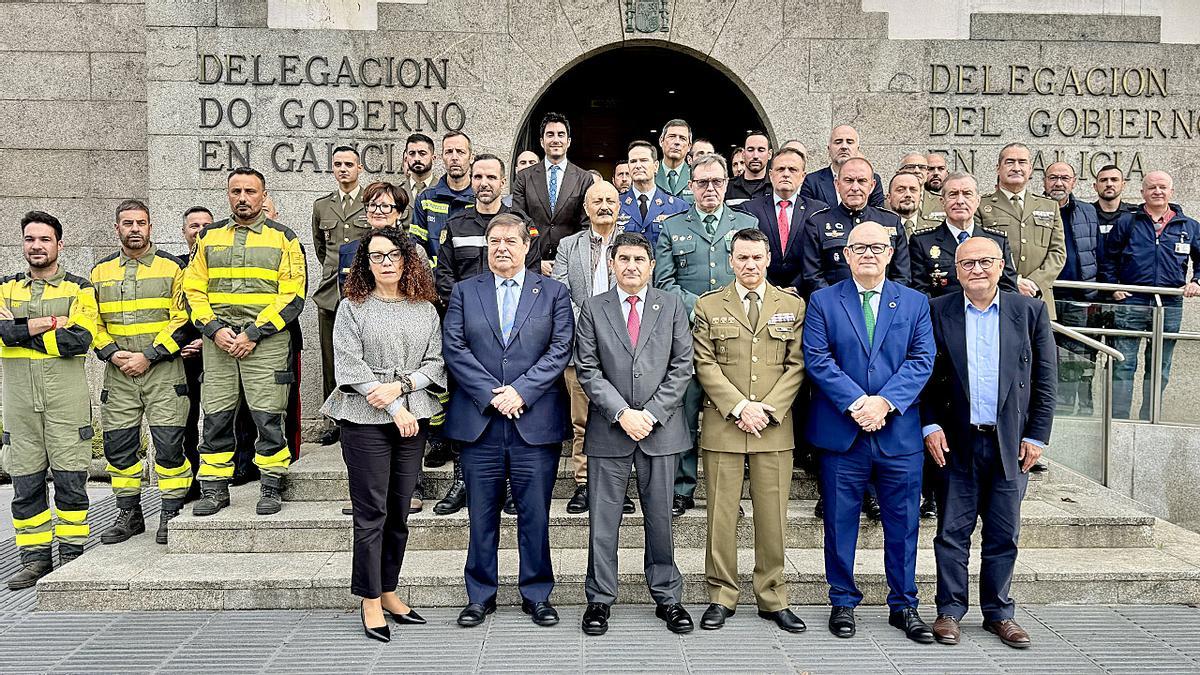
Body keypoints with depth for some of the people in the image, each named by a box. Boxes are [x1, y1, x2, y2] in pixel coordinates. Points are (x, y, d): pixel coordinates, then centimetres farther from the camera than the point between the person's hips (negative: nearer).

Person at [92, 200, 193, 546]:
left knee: (169, 444, -5)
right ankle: (129, 514, 20)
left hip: (163, 371, -4)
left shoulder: (171, 267, 2)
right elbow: (92, 322, 14)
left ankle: (171, 514, 6)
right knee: (118, 446, 7)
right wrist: (112, 353, -4)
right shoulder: (101, 271, 13)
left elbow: (182, 320, -4)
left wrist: (147, 356, -12)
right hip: (118, 374, 4)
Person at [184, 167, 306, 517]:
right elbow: (194, 289, 11)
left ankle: (272, 487, 9)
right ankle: (214, 488, 17)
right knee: (215, 417, 6)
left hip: (267, 341, -3)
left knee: (268, 416, -3)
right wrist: (215, 329, -6)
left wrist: (253, 333, -11)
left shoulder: (284, 238, 3)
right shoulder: (209, 237, 14)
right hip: (218, 341, 3)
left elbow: (292, 296, -4)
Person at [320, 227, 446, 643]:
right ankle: (370, 601, 9)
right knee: (372, 511, -1)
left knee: (400, 510, 9)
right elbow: (350, 366, -7)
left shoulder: (425, 310, 10)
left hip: (413, 417, 3)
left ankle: (388, 592, 22)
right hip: (365, 419, -3)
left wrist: (400, 385, -12)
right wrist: (395, 410, -13)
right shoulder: (352, 308, 1)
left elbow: (436, 362, 6)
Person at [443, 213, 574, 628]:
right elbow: (454, 349, 0)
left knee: (535, 514, 5)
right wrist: (491, 394, -11)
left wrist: (520, 391, -13)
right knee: (481, 515, 9)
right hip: (479, 422, 1)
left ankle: (537, 594, 20)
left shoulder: (554, 293, 8)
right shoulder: (464, 292, 10)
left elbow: (560, 350, -2)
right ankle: (480, 595, 22)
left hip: (536, 422, -1)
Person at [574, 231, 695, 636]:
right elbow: (587, 370, -1)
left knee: (660, 517, 9)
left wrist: (650, 413, -9)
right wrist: (621, 412, -11)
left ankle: (667, 598, 21)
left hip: (661, 428, 1)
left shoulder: (672, 307, 6)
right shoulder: (593, 309, 5)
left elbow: (682, 367, 1)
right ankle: (600, 599, 18)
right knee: (603, 519, 5)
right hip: (609, 429, 0)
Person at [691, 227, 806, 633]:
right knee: (721, 515, 3)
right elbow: (705, 365, 0)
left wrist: (767, 409, -8)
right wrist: (739, 407, -11)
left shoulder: (793, 306, 9)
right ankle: (721, 597, 14)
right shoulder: (709, 306, 6)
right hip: (722, 425, -1)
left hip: (774, 427, 1)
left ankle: (772, 598, 18)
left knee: (772, 515, 5)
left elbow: (796, 365, 4)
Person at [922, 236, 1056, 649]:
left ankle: (998, 613, 24)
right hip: (957, 443, -1)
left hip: (1011, 443, 1)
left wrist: (1036, 435, -1)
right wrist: (930, 425, -6)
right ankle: (950, 611, 18)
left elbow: (1045, 379, 3)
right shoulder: (937, 312, 1)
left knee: (1004, 535, 10)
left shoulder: (1029, 311, 3)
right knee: (952, 532, 5)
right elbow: (926, 375, 3)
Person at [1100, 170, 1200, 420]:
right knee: (1123, 365, -5)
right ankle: (1119, 419, -1)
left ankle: (1149, 422, 19)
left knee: (1159, 369, 10)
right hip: (1131, 303, -2)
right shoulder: (1127, 222, 6)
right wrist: (1113, 286, 0)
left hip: (1170, 306, 3)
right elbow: (1108, 258, 10)